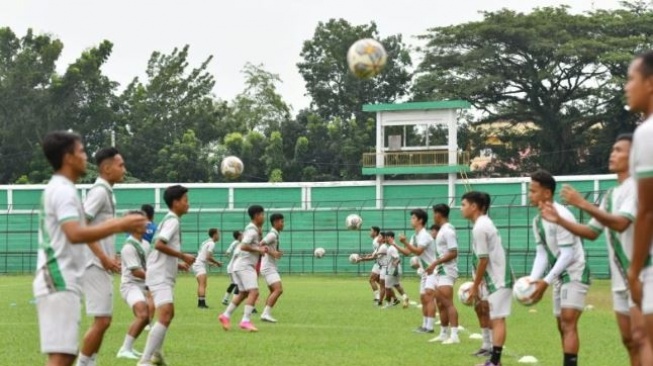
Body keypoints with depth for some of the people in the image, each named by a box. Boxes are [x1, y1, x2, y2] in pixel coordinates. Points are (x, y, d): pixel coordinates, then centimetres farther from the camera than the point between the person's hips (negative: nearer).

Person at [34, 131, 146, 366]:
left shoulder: (57, 189, 19)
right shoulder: (63, 190, -13)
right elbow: (76, 234, -28)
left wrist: (115, 225, 18)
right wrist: (119, 225, -25)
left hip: (60, 282, 11)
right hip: (60, 283, -11)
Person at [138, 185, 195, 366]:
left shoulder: (170, 220, 17)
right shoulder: (173, 220, -13)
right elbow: (159, 244, -26)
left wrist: (178, 264, 16)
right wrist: (182, 256, -19)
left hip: (164, 276, 11)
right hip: (160, 277, -11)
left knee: (168, 315, 26)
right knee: (165, 316, -22)